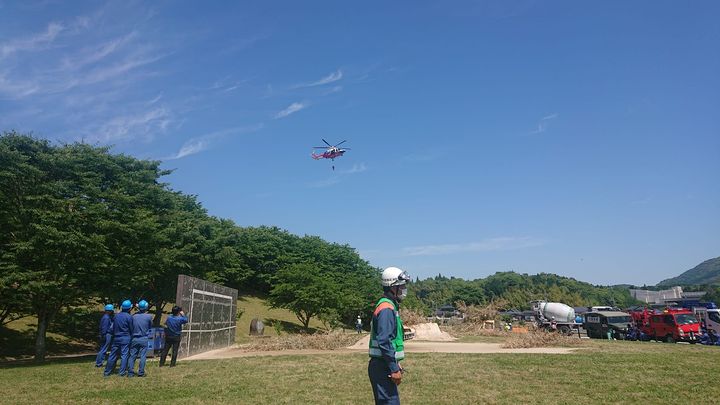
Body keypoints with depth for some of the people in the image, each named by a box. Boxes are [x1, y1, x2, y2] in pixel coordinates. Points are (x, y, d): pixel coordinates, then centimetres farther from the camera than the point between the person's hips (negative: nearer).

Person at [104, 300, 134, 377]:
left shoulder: (116, 316, 7)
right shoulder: (129, 317, -9)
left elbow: (113, 328, 13)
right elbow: (131, 329, -2)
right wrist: (130, 336, 15)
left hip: (116, 338, 5)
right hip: (125, 338, -5)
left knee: (113, 355, 11)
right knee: (124, 355, -1)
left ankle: (107, 372, 17)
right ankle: (122, 372, -2)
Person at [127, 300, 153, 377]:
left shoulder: (134, 316, 1)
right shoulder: (149, 316, -6)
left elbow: (131, 327, 11)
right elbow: (150, 326, 7)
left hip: (134, 339, 3)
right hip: (144, 339, -3)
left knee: (132, 356, 9)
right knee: (143, 356, 2)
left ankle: (130, 372, 8)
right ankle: (141, 372, 1)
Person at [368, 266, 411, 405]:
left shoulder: (390, 306, 14)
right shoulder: (386, 309, -18)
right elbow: (384, 342, -24)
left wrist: (396, 364, 21)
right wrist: (394, 369, -21)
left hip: (384, 366, 10)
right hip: (382, 367, -10)